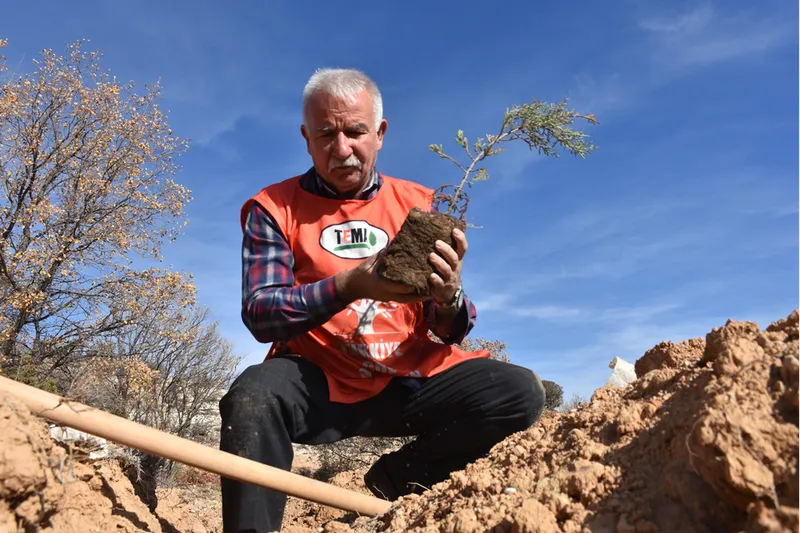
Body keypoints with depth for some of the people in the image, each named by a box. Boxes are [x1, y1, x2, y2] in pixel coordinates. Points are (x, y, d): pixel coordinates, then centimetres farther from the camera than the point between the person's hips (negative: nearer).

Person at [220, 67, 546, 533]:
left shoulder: (420, 206, 5)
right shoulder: (274, 208, 1)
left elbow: (452, 331, 3)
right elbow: (260, 315, -10)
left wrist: (449, 298, -23)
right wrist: (349, 286, -26)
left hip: (410, 382, 4)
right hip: (319, 383, -3)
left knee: (520, 392, -15)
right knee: (254, 396, -33)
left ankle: (395, 478, 8)